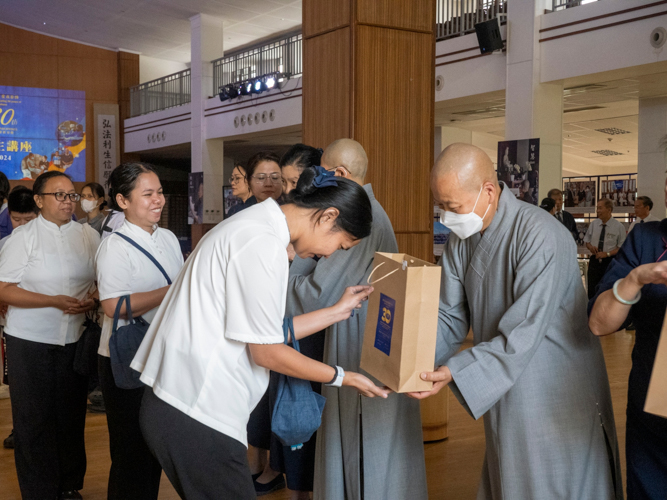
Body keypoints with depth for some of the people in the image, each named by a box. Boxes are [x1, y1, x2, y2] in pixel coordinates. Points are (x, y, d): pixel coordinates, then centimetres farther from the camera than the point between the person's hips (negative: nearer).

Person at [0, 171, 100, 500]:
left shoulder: (88, 235, 5)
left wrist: (93, 300, -9)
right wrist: (55, 301, -19)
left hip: (75, 339, 3)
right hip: (30, 340, -3)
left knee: (72, 414, 9)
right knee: (34, 417, 4)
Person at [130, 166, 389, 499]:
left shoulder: (255, 225, 13)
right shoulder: (264, 244, -18)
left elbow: (268, 332, 15)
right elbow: (266, 353, -14)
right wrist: (341, 377, -3)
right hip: (196, 418, -10)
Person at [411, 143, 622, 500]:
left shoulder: (540, 234, -23)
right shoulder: (460, 240, 2)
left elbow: (524, 332, -27)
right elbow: (450, 318, 2)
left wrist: (456, 371, -32)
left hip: (556, 399, -7)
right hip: (505, 397, 7)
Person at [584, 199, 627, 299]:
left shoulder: (618, 227, -5)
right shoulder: (593, 224, 6)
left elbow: (621, 248, -4)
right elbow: (587, 241, 15)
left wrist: (607, 254, -16)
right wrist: (590, 247, -8)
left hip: (610, 262, -3)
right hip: (594, 261, 3)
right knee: (592, 291, 2)